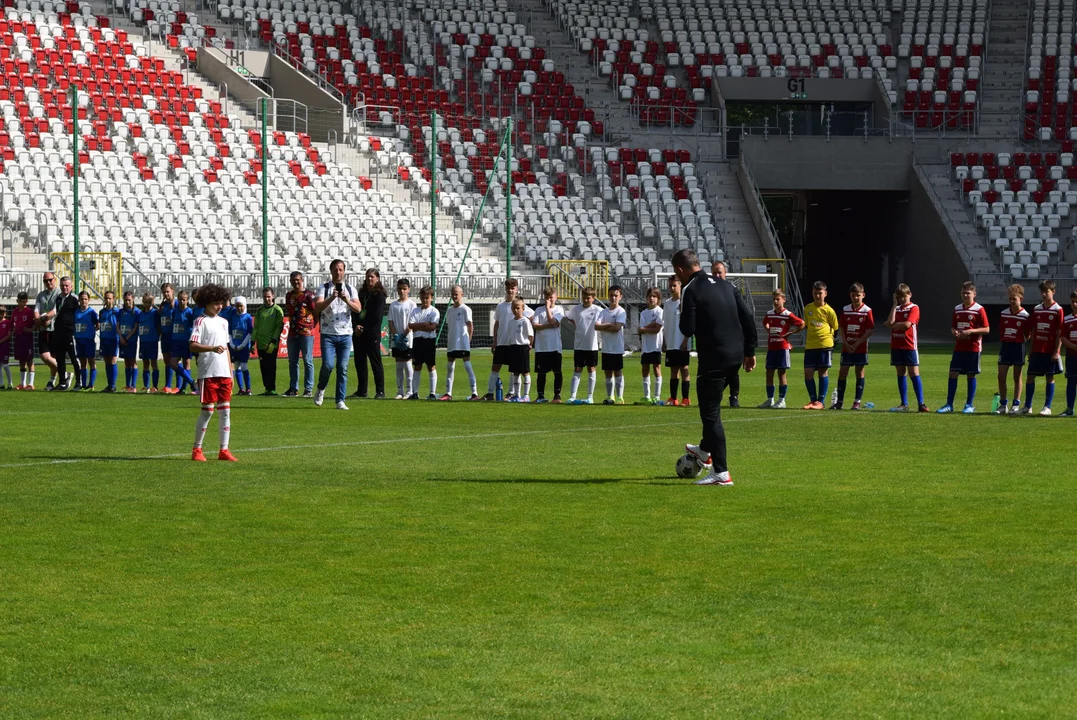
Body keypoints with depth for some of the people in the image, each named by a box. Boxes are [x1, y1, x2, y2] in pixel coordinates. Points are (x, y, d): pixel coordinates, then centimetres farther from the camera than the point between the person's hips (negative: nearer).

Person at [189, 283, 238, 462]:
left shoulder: (223, 322, 17)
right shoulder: (201, 321, -5)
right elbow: (192, 345, -15)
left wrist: (231, 371, 19)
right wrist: (212, 348, -29)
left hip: (224, 373, 6)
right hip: (208, 373, -6)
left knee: (225, 410, 4)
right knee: (207, 410, -4)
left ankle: (224, 450, 8)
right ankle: (197, 449, 6)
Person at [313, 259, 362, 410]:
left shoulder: (350, 289, 8)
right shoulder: (324, 288, 2)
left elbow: (358, 309, -4)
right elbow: (317, 307, -12)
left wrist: (347, 300, -21)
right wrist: (331, 298, -25)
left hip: (345, 334, 2)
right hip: (328, 334, -2)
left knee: (343, 368, -2)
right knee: (328, 365, -12)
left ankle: (340, 401, 2)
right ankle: (321, 390, 15)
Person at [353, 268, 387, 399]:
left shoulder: (379, 295, -3)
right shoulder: (362, 293, 16)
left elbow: (376, 316, -9)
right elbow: (355, 311, 10)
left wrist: (363, 327, -8)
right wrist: (356, 325, -7)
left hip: (372, 334, -6)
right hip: (359, 333, 6)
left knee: (375, 362, -5)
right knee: (359, 361, 7)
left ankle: (380, 392, -3)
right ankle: (361, 390, 14)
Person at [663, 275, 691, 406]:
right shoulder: (667, 303, 11)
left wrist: (685, 341, -15)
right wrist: (664, 341, 11)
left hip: (682, 344, -6)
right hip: (670, 344, 6)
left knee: (684, 369, -4)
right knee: (673, 370, 9)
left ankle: (685, 399, -3)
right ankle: (673, 398, 12)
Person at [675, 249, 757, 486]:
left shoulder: (691, 291, -11)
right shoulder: (725, 286, 12)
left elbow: (688, 329, -17)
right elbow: (748, 317, 11)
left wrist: (682, 317, 6)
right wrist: (750, 351, 17)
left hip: (714, 358, -8)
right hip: (736, 356, 8)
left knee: (711, 413, -2)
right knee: (711, 405, 28)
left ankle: (721, 473, -5)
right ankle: (705, 450, 45)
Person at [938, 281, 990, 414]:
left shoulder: (979, 309, -6)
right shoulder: (957, 309, 11)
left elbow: (986, 329, -7)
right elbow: (953, 327, 18)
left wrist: (971, 331, -19)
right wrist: (955, 332, -6)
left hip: (973, 348, -5)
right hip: (959, 347, 5)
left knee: (971, 375, 1)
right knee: (953, 373, -1)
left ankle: (970, 405, 9)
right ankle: (949, 405, 3)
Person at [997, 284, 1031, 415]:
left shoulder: (1025, 316, -5)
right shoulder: (1004, 314, 5)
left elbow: (1028, 335, 0)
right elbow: (1001, 330, 12)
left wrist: (1022, 341, -10)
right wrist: (1002, 342, 4)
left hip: (1018, 347, -3)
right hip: (1005, 346, 3)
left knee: (1017, 377, 4)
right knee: (1001, 376, 0)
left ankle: (1016, 405, 10)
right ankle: (1003, 405, 7)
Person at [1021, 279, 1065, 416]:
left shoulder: (1058, 310, -5)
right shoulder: (1036, 309, 10)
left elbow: (1059, 333, -7)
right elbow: (1033, 331, 13)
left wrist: (1056, 351, -12)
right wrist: (1031, 350, 10)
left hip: (1050, 351, -5)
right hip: (1037, 350, 5)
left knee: (1050, 378, 0)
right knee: (1030, 377, 5)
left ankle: (1047, 407, 4)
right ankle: (1027, 407, 13)